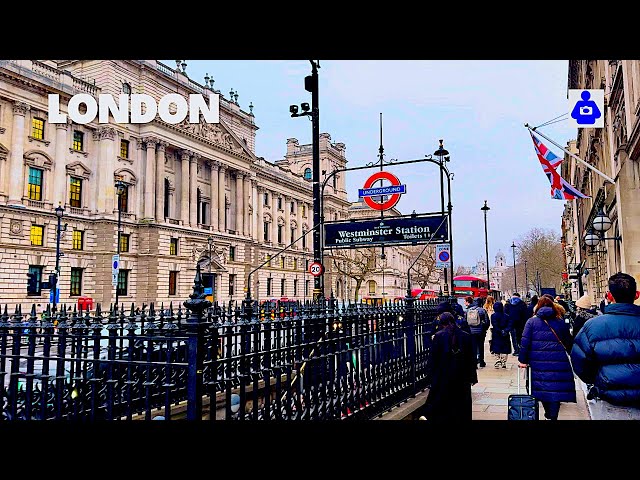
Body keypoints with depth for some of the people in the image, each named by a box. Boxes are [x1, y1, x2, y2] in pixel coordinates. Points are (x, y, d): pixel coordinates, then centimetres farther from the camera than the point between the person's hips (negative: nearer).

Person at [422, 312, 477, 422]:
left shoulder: (438, 336, -10)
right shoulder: (466, 336, -3)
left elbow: (432, 358, -9)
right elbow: (471, 359, 2)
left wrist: (430, 378, -2)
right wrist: (472, 377, 9)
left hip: (443, 378, -2)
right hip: (461, 378, 2)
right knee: (460, 404, 12)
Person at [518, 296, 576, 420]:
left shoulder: (531, 321, 4)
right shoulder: (561, 323, 9)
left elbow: (525, 342, -4)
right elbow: (568, 343, 11)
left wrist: (523, 360, -1)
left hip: (538, 362, 0)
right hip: (558, 363, 0)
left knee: (542, 388, 12)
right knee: (556, 390, 2)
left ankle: (548, 415, 24)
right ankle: (553, 416, -1)